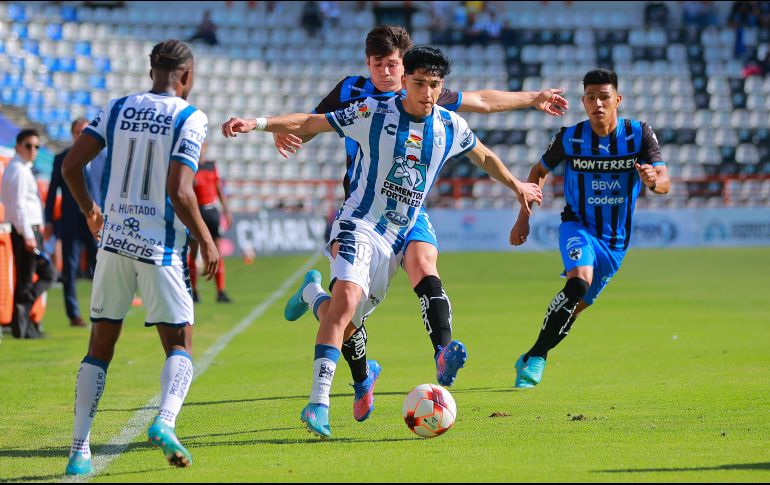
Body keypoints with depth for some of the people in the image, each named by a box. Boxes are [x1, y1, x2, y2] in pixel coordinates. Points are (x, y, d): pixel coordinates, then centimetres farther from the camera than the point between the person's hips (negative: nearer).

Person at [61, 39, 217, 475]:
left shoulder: (118, 109, 6)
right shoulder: (190, 118, -8)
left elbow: (71, 165, 4)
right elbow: (178, 191, -16)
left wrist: (90, 210, 21)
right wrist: (206, 240, -5)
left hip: (114, 242, 4)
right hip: (161, 247, -4)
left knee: (101, 346, 12)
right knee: (180, 345, 6)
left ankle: (80, 450, 4)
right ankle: (165, 421, -22)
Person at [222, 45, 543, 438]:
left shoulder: (451, 128, 4)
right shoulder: (373, 114, -8)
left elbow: (484, 156, 25)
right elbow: (310, 123, -6)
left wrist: (516, 185, 37)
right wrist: (258, 123, -17)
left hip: (398, 239, 5)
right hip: (359, 225, -4)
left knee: (344, 324, 4)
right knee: (347, 298, -29)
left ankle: (313, 293, 41)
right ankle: (319, 403, -28)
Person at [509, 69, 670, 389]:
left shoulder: (639, 134, -10)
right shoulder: (570, 138, -10)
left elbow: (665, 181, -17)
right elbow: (540, 171, 8)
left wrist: (653, 180, -41)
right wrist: (524, 216, 2)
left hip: (615, 241, 3)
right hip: (578, 227, -3)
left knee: (576, 305, 9)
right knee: (579, 280, -30)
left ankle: (531, 359, 30)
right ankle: (536, 358, -22)